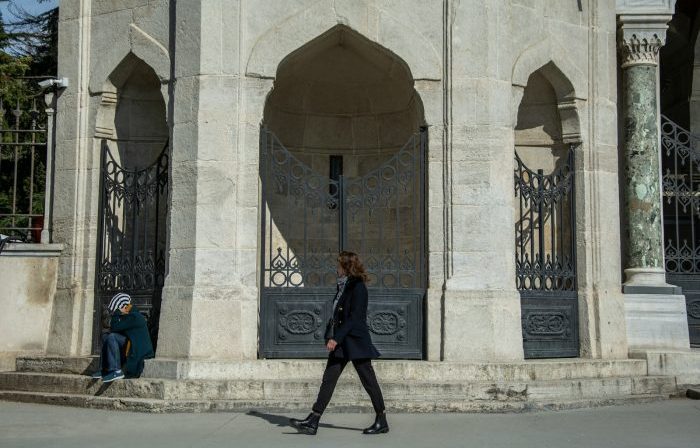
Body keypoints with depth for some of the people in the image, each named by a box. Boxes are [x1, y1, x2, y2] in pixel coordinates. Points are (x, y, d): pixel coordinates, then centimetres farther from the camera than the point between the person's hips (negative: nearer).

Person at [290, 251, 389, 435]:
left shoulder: (357, 287, -12)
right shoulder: (342, 286, 14)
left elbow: (354, 318, -19)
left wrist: (336, 338, -21)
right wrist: (330, 337, 9)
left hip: (356, 342, -9)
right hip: (341, 342, 9)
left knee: (368, 381, 1)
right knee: (328, 380, 3)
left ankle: (382, 422, 12)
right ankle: (312, 422, 1)